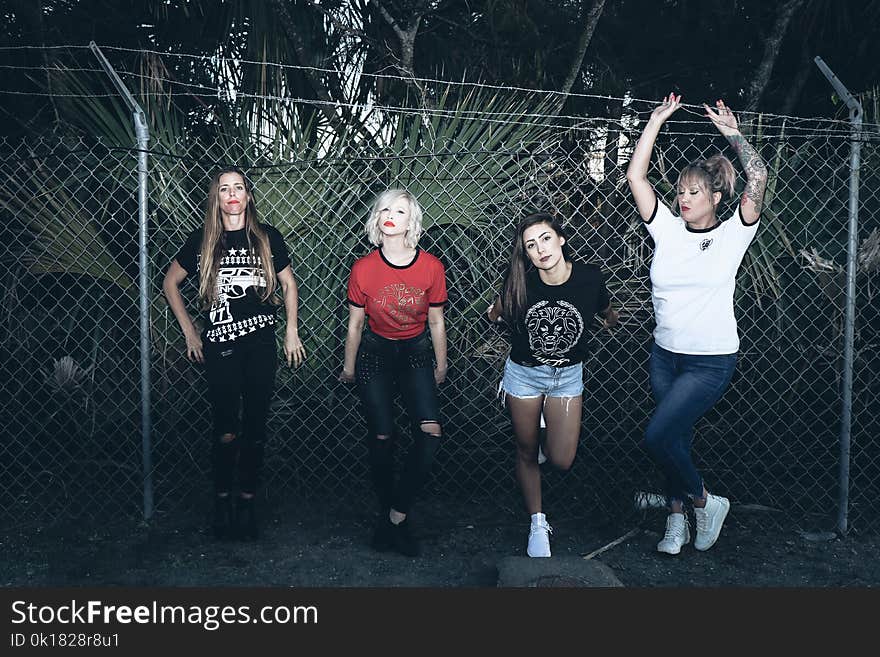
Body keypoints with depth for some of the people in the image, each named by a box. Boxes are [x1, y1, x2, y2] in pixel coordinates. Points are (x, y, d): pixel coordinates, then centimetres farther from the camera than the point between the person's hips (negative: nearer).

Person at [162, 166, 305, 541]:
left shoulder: (267, 238, 5)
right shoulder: (202, 241, 5)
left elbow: (288, 284, 15)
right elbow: (170, 282, 15)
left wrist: (291, 332, 9)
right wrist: (189, 331, 10)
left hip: (261, 344, 1)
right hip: (219, 345, -1)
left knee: (255, 427, 4)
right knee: (225, 432, -3)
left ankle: (247, 501, 18)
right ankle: (222, 500, 16)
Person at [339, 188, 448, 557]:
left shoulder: (431, 267, -12)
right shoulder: (363, 269, -12)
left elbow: (436, 322, 0)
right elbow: (355, 323, 0)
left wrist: (440, 365, 9)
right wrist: (349, 367, 9)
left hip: (416, 353, 1)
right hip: (374, 352, 0)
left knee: (431, 433, -15)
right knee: (381, 438, 0)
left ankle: (397, 513, 0)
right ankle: (387, 512, 20)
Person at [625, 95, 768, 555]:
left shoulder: (732, 235, -5)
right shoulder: (668, 230, 3)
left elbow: (757, 178, -17)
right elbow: (635, 175, -1)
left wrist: (732, 134, -8)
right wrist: (656, 121, 0)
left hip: (711, 361, -4)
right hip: (665, 355, 5)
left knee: (658, 436, -13)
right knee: (676, 438, 12)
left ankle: (705, 502, 11)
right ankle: (677, 520, 28)